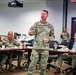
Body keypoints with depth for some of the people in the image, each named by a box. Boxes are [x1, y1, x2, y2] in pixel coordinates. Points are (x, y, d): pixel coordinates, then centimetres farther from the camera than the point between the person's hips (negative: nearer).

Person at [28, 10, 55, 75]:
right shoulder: (36, 24, 1)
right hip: (36, 47, -1)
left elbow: (52, 36, 10)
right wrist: (30, 32, -31)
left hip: (45, 47, 1)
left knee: (44, 63, 8)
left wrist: (48, 39, -10)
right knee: (33, 62, -1)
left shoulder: (50, 26, 5)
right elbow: (31, 32, -7)